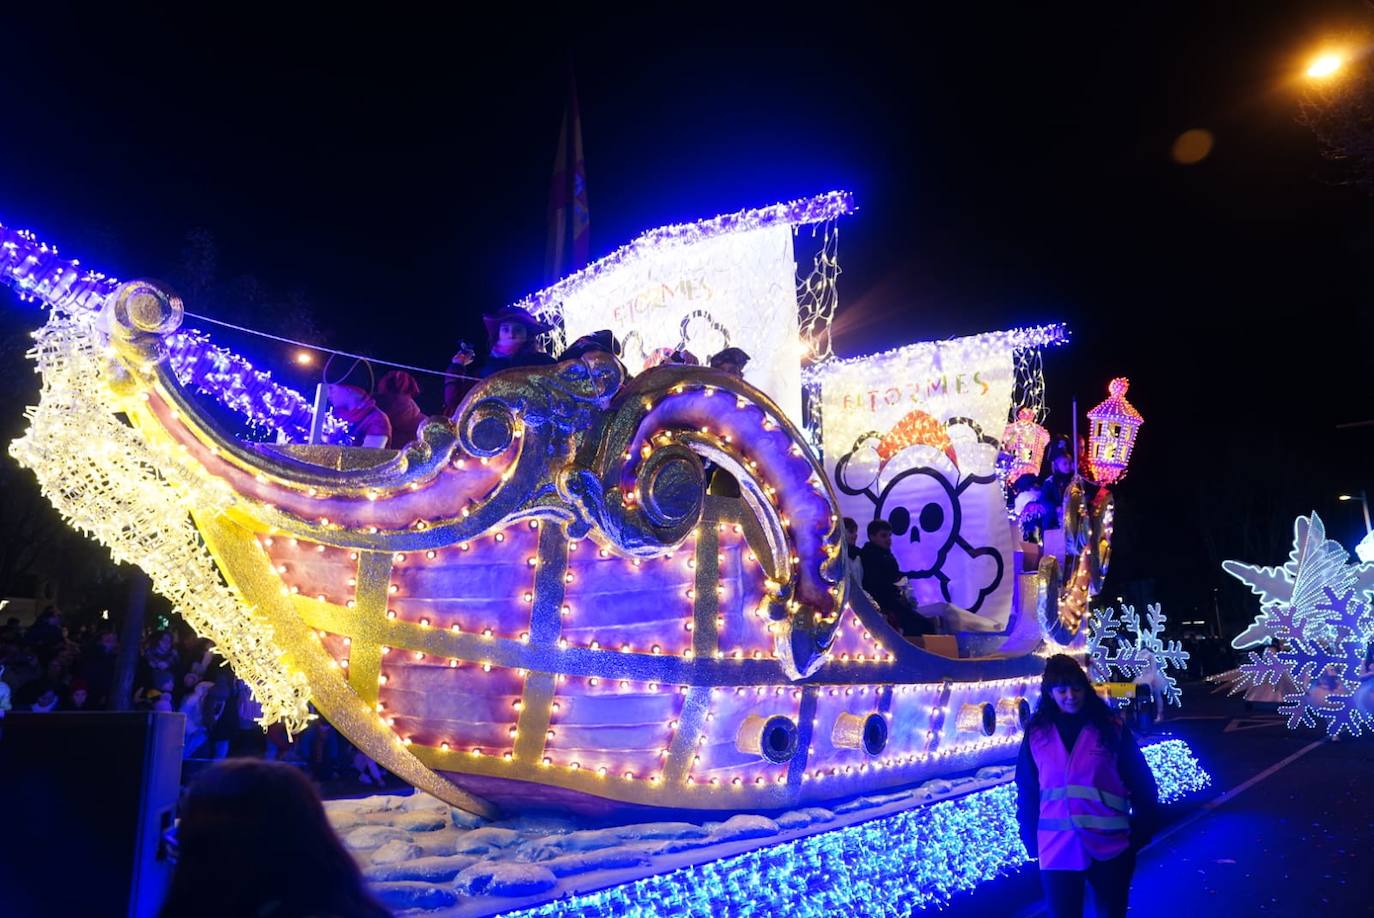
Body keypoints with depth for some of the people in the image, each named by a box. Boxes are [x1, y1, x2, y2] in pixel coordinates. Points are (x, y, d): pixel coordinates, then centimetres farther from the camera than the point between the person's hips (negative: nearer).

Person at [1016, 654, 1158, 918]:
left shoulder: (1111, 728, -4)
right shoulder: (1036, 733, -1)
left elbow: (1141, 782, 2)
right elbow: (1027, 791, 4)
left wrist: (1141, 832, -1)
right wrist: (1031, 840, 3)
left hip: (1109, 847, 0)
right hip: (1057, 850, 0)